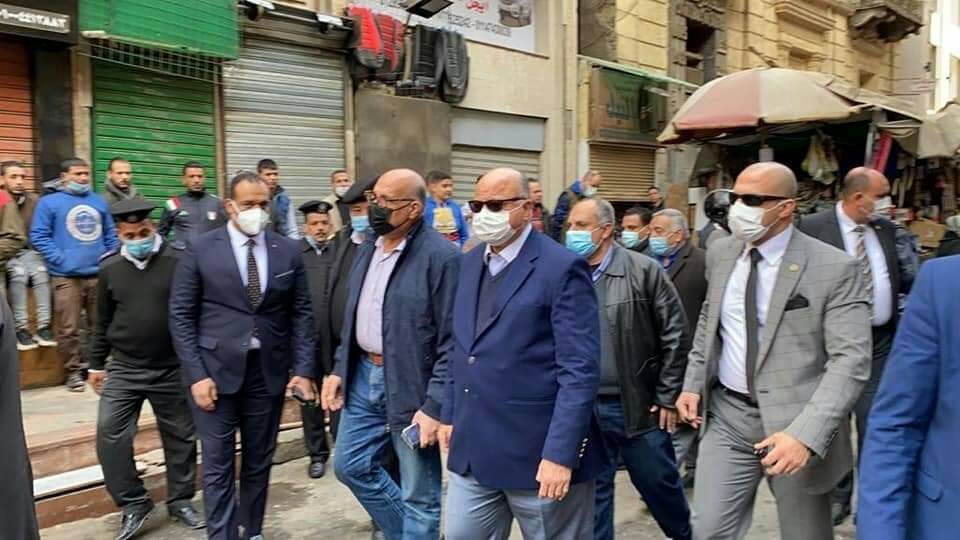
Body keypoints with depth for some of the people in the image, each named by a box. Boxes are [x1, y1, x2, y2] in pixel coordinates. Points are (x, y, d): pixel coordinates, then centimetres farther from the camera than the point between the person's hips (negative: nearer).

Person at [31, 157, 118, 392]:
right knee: (69, 329, -2)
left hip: (99, 274, 4)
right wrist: (60, 259, -12)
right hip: (66, 276, -4)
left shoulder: (99, 201, 15)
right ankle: (73, 371, 9)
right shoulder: (49, 202, 2)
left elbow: (111, 234, 18)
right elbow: (38, 236, -3)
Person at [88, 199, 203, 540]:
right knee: (109, 434, -5)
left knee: (180, 437, 9)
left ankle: (180, 501, 28)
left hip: (172, 370, -2)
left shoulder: (177, 262, -9)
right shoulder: (110, 269, 1)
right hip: (124, 370, 2)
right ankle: (133, 504, 13)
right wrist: (96, 364, 14)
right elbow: (103, 322, 11)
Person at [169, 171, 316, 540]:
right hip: (216, 371, -2)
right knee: (218, 467, 3)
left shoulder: (288, 251, 3)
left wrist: (303, 369, -3)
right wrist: (196, 374, -10)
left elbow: (301, 314, 5)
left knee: (259, 462, 14)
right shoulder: (200, 250, -3)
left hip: (269, 371, 2)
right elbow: (181, 316, -3)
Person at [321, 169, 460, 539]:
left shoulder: (441, 257, -17)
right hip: (364, 375, 8)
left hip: (411, 386, -8)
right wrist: (339, 369, 11)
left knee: (420, 494, 7)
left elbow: (452, 342, -18)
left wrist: (435, 406, -20)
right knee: (350, 465, 18)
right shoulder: (368, 249, 9)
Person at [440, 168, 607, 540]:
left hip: (539, 453, -6)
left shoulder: (562, 268, -14)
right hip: (473, 451, 7)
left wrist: (560, 453, -20)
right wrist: (450, 413, 14)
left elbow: (580, 370, -18)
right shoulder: (472, 262, 9)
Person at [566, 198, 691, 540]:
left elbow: (675, 335, -4)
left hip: (638, 406, -1)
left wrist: (667, 397, -4)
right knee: (592, 492, 12)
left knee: (660, 484, 16)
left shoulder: (644, 270, -6)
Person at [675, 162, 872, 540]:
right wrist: (693, 383, 8)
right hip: (727, 416, 4)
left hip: (795, 426, -3)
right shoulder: (720, 253, 4)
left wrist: (806, 434, -28)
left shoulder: (835, 268, -13)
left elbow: (850, 361, -18)